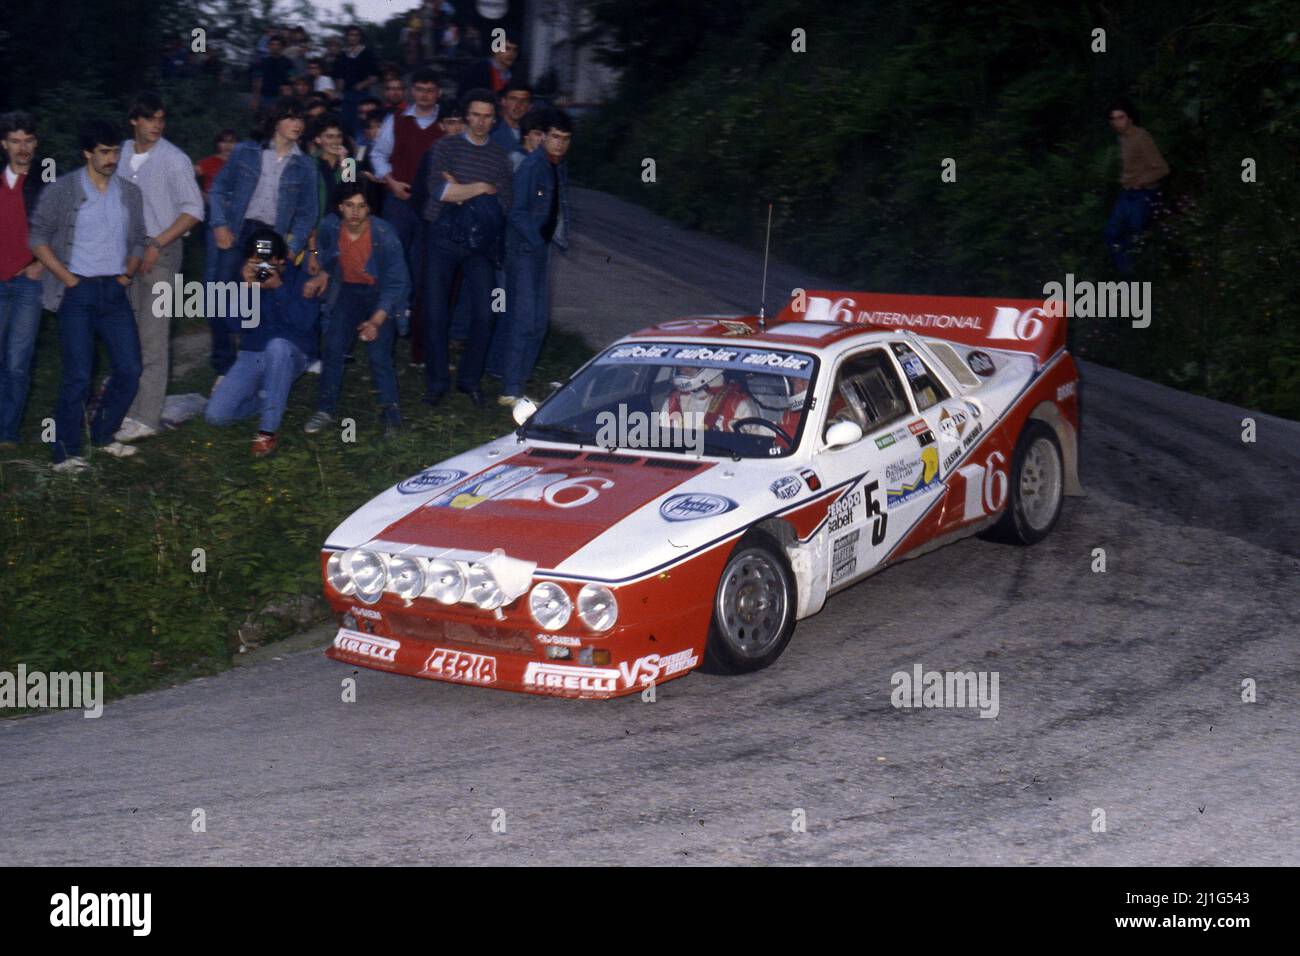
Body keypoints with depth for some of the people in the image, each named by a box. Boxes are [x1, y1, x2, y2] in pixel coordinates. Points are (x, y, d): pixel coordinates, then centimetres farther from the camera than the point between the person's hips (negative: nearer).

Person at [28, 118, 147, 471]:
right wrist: (69, 280, -9)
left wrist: (127, 275, 2)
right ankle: (65, 453, 1)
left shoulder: (129, 192, 9)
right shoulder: (62, 190, -3)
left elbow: (138, 241, 17)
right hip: (78, 293, -4)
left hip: (115, 292, 5)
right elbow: (37, 238, -3)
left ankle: (103, 435, 21)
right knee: (78, 375, -8)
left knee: (129, 369, 1)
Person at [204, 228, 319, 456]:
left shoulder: (299, 278, -9)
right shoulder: (246, 277, 0)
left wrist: (278, 288, -29)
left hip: (290, 355, -3)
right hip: (252, 356, 3)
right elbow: (236, 325, -9)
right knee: (215, 414, -15)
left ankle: (269, 431, -28)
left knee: (277, 345, -42)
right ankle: (267, 400, 16)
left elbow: (304, 322, -22)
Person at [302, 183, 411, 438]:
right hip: (349, 290, 4)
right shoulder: (330, 228, -16)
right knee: (333, 347, -5)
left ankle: (391, 414, -3)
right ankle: (325, 409, 8)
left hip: (381, 294, -4)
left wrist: (377, 320, -29)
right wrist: (323, 275, -6)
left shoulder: (384, 235, -27)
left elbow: (397, 282, -22)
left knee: (378, 354, -15)